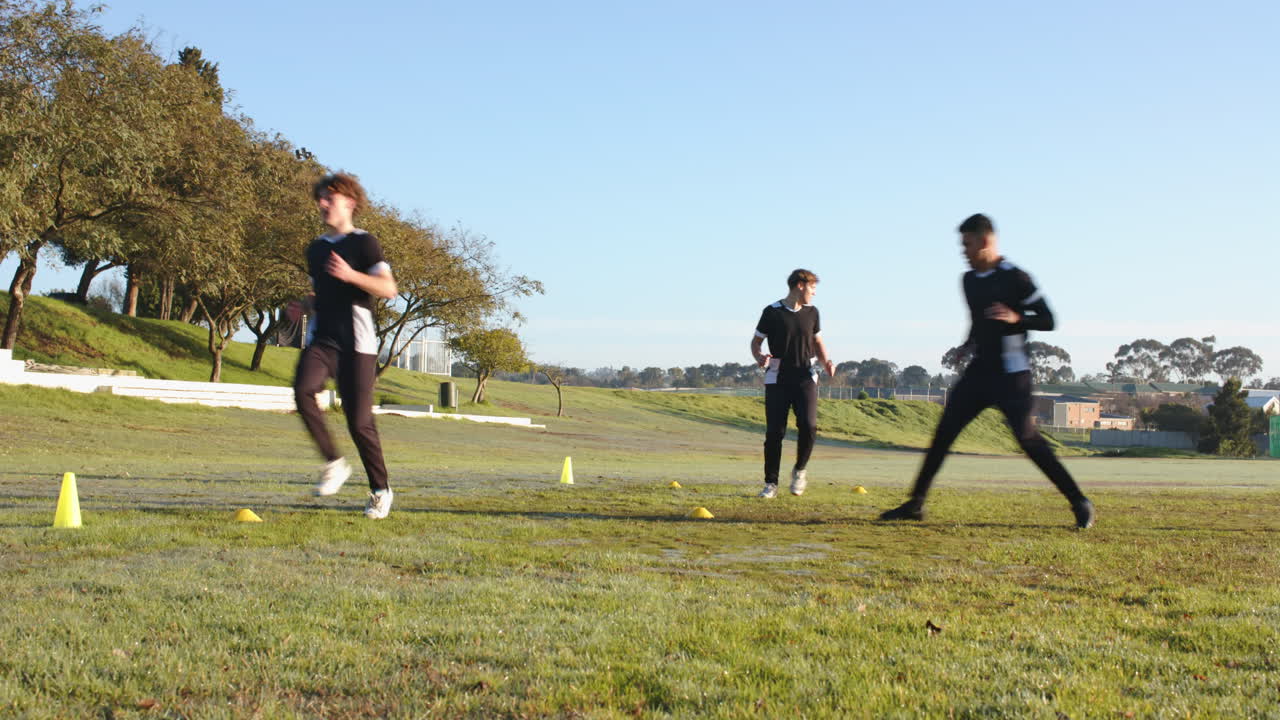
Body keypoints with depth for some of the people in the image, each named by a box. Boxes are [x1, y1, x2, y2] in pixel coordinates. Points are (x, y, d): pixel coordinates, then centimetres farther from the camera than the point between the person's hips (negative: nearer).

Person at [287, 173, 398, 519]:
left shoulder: (363, 242, 0)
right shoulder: (316, 248, 20)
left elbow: (388, 288, -9)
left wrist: (351, 274, -22)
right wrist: (304, 306, 12)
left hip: (356, 343, -5)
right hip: (320, 339, 5)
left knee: (359, 421, -6)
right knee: (302, 390, -25)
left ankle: (381, 490, 13)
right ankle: (334, 463, -9)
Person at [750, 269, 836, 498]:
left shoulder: (811, 312, 10)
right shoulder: (772, 312, -2)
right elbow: (756, 341, 5)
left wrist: (826, 362, 2)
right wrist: (759, 357, -17)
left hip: (805, 377, 2)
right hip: (777, 378, -2)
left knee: (808, 425, -15)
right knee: (774, 431, -4)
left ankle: (799, 471, 9)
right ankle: (771, 483, 9)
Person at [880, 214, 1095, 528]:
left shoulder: (1014, 278, -12)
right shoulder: (969, 280, 10)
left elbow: (1048, 321, -10)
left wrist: (1016, 319, -26)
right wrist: (969, 345, 12)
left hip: (1010, 374, -7)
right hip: (979, 370, 7)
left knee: (1027, 438, -12)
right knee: (943, 432, 2)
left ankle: (1079, 502, -1)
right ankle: (916, 503, 7)